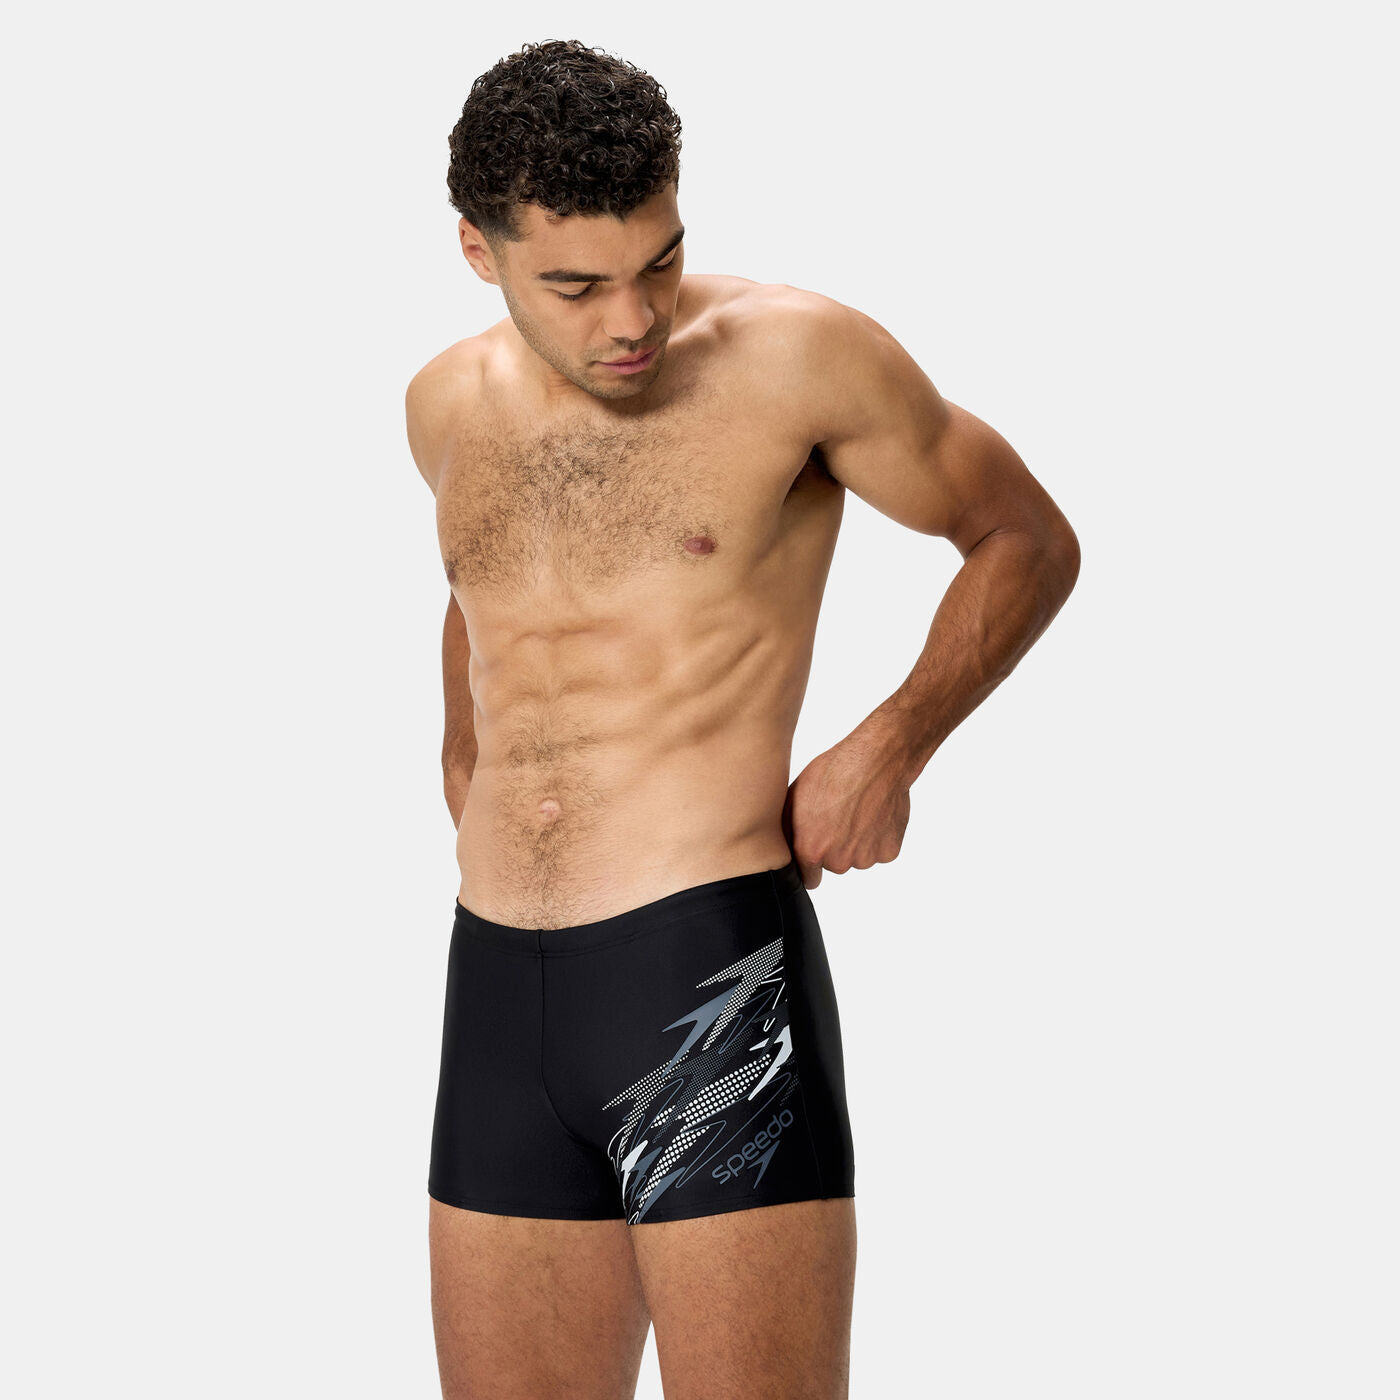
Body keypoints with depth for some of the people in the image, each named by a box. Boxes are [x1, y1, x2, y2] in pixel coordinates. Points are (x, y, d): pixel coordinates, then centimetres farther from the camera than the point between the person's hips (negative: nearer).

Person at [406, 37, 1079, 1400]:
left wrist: (891, 743, -6)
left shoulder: (797, 355, -5)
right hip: (497, 991, 5)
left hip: (712, 974, -5)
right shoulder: (448, 407, 11)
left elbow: (1029, 540, 6)